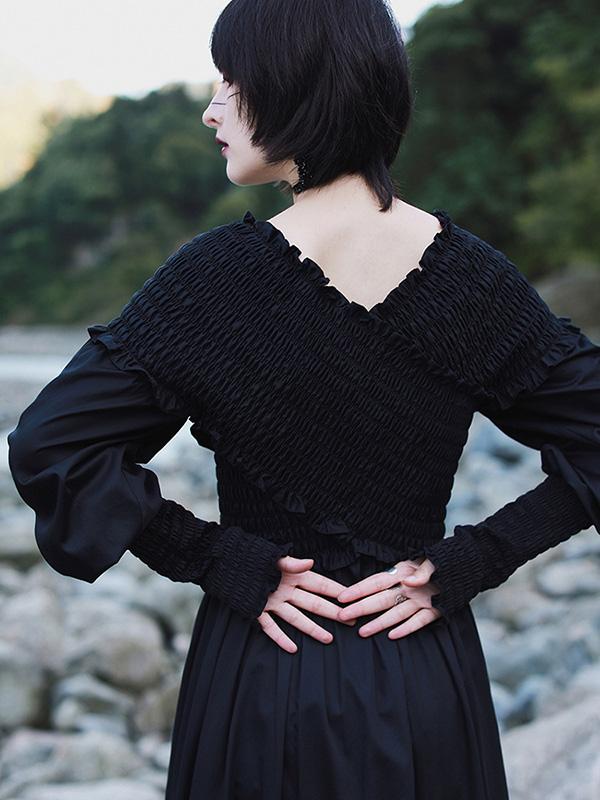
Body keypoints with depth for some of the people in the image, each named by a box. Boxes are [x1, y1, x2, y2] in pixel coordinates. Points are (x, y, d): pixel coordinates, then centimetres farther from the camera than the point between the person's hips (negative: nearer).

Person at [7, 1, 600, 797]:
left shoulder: (219, 271, -15)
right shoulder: (470, 269, -7)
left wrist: (226, 565, -12)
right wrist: (464, 565, -5)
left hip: (267, 679, -2)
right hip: (430, 689, 3)